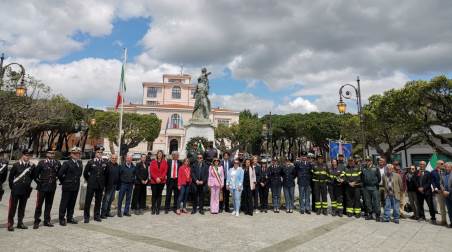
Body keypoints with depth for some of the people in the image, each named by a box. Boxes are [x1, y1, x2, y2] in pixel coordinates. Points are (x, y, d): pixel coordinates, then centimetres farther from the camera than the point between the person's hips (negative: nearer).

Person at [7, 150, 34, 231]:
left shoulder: (32, 166, 2)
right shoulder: (16, 165, -5)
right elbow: (10, 177, 1)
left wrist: (28, 185, 11)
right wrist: (12, 187, 3)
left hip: (25, 190, 3)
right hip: (16, 190, -3)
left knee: (22, 207, 11)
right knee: (13, 207, 1)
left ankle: (20, 223, 21)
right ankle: (10, 224, 10)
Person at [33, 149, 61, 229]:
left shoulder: (57, 163, 2)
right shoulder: (41, 163, -7)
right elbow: (35, 174, -1)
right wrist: (38, 182, 2)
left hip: (52, 187, 3)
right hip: (42, 187, -3)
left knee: (49, 205, 11)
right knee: (39, 205, 3)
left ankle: (47, 221, 21)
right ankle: (36, 221, 14)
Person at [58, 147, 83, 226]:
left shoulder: (80, 163, 6)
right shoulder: (67, 163, -11)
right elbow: (60, 174, -13)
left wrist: (76, 181, 10)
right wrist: (63, 182, -4)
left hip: (76, 186, 5)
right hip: (67, 187, -5)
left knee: (72, 203, 13)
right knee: (64, 203, 4)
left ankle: (70, 218, 24)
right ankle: (62, 219, 15)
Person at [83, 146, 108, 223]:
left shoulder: (105, 163, 3)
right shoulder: (90, 162, -4)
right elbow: (85, 173, 4)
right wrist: (89, 181, 6)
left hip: (100, 185, 2)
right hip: (91, 185, -2)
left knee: (98, 201, 10)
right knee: (88, 201, 3)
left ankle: (97, 216, 21)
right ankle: (86, 217, 15)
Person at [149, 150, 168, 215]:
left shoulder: (164, 162, 6)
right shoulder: (153, 162, 5)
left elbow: (165, 171, 0)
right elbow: (151, 171, -1)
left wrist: (160, 178, -11)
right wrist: (156, 178, -12)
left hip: (162, 181, 0)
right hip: (154, 181, 0)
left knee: (159, 195, 4)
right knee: (154, 195, 1)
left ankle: (158, 209, 9)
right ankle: (153, 209, 9)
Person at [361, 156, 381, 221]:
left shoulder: (375, 168, 0)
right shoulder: (363, 168, 7)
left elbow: (379, 177, 4)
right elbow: (361, 177, 14)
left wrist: (376, 183, 5)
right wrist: (363, 184, 8)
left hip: (374, 187, -3)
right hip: (366, 188, 3)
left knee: (376, 201, -3)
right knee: (367, 202, 10)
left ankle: (377, 215, 4)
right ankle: (370, 214, 20)